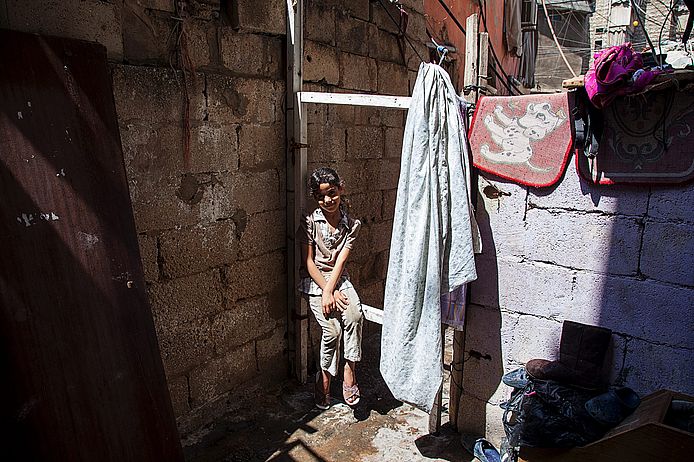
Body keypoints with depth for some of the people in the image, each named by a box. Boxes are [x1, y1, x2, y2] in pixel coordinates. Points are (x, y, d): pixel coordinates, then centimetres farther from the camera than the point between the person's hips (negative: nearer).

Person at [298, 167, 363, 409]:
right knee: (332, 330, -19)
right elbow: (309, 262, -8)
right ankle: (323, 382, 3)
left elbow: (340, 261, -8)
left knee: (355, 316, -26)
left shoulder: (352, 224, 0)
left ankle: (349, 373, -11)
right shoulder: (309, 223, -6)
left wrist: (330, 291, -20)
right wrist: (327, 292, -15)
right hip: (315, 281, -2)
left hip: (339, 279, 2)